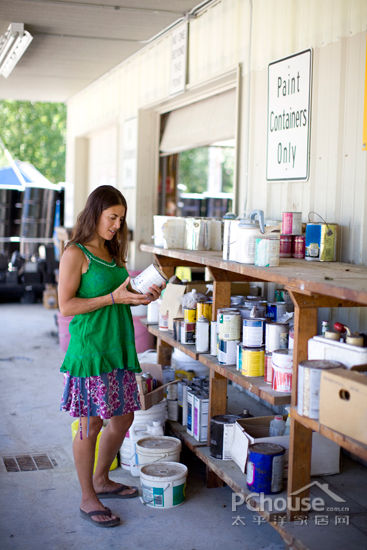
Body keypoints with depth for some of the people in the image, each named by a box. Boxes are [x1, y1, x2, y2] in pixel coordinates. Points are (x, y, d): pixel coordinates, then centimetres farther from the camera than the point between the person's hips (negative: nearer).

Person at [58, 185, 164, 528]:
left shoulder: (111, 252, 14)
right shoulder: (75, 254, -10)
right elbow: (66, 306, -15)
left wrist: (142, 296, 2)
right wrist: (114, 297, -19)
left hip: (118, 347, 8)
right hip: (90, 349, -8)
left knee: (123, 418, 14)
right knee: (91, 425, 1)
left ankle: (101, 480, 34)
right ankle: (88, 499, 16)